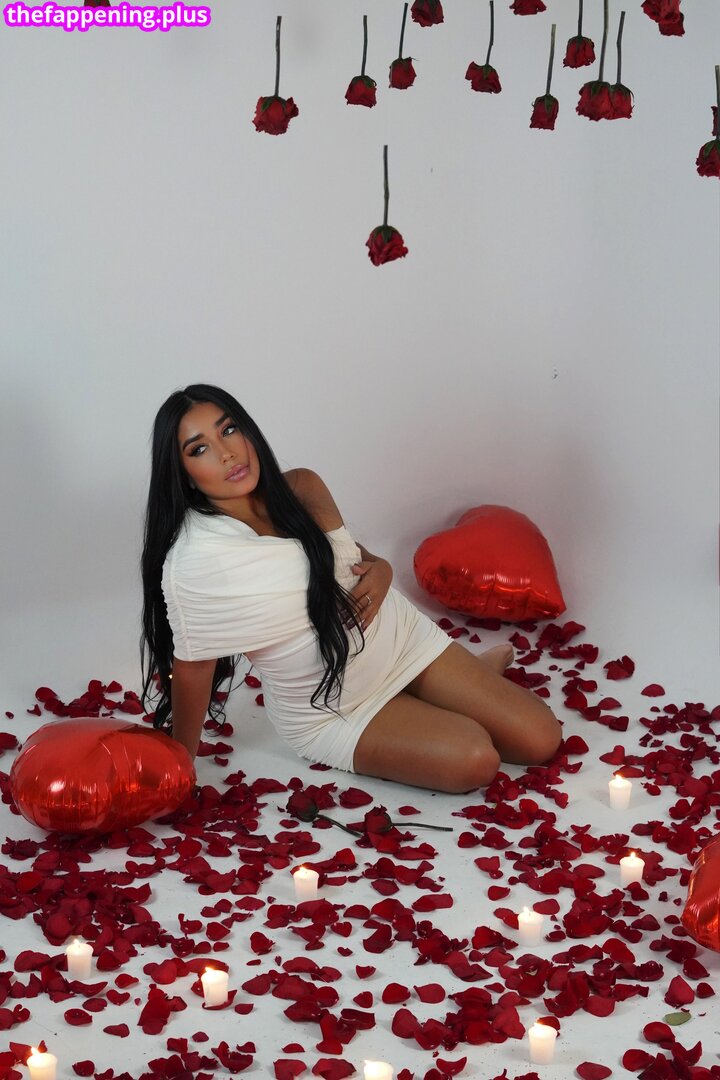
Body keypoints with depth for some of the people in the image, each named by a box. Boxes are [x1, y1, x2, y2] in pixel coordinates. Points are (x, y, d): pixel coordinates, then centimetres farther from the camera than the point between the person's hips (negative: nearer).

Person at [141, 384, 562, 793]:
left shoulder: (302, 488, -9)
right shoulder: (192, 563, -26)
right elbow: (192, 665, -16)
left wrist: (380, 569, -12)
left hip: (403, 635, 4)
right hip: (332, 711, -4)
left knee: (540, 740, -2)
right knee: (474, 760, -22)